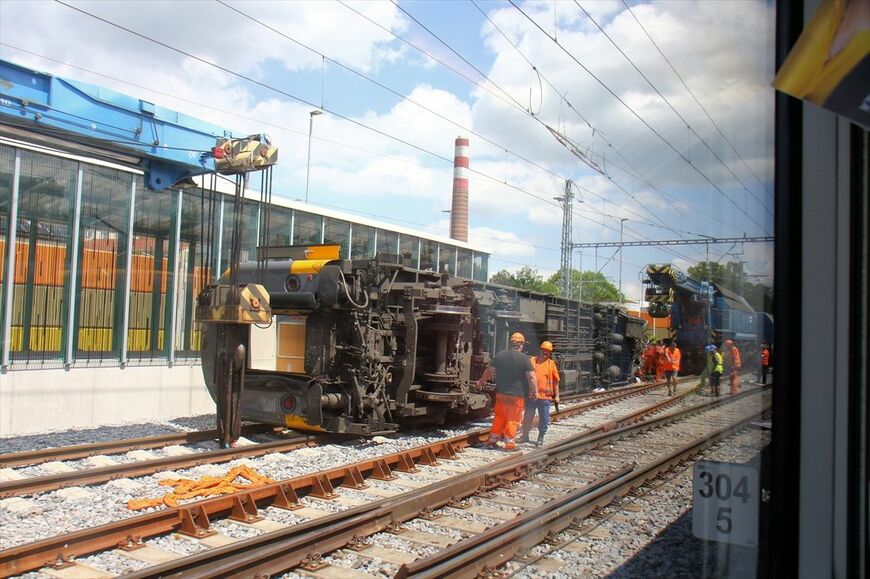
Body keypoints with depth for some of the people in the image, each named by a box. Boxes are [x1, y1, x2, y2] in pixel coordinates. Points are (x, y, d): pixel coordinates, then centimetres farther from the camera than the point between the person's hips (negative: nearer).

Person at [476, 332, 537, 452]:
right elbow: (531, 377, -12)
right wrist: (535, 391, -1)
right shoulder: (524, 358, -10)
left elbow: (489, 371, 10)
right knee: (513, 419, 5)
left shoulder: (499, 355, 1)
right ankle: (510, 444, 7)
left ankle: (492, 441, 19)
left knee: (499, 417, 15)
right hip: (517, 395, -4)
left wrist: (481, 382, 24)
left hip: (501, 393, 4)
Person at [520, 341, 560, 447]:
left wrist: (557, 395, 2)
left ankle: (541, 438, 19)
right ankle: (525, 436, 26)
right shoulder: (532, 360, 5)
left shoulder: (551, 364, 2)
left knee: (543, 418, 4)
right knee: (527, 416, 11)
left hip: (545, 396, -1)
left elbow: (555, 381, 5)